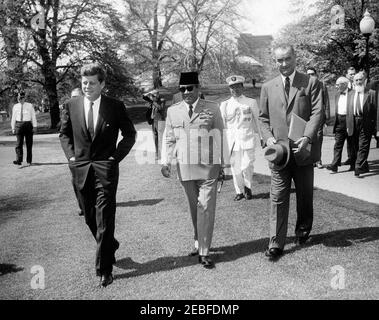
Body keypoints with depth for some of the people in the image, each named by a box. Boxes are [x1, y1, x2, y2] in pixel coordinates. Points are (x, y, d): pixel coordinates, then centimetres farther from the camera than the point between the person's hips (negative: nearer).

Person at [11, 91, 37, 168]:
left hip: (28, 125, -1)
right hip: (19, 125, 1)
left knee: (29, 144, 3)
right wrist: (13, 128, 8)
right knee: (19, 143, -8)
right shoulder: (15, 106, 8)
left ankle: (29, 162, 11)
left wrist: (34, 126, -4)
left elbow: (33, 116, 2)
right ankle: (19, 161, -14)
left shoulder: (30, 106, 3)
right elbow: (13, 118, 11)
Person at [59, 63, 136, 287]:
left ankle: (104, 270, 7)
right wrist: (71, 155, 3)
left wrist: (116, 157, -3)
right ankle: (110, 246, 42)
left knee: (105, 220, -4)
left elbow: (130, 134, 5)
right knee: (90, 218, 14)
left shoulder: (116, 107, -3)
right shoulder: (71, 105, 4)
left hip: (106, 168, -3)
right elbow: (64, 134, 15)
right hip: (81, 168, 4)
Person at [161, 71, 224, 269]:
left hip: (208, 166, -2)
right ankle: (198, 243, 29)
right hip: (185, 167, 3)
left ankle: (204, 252, 4)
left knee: (206, 208, -4)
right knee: (194, 208, 12)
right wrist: (165, 162, 4)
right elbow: (169, 139, 14)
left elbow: (219, 137, 4)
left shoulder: (212, 108, 1)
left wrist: (221, 164, 4)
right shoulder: (172, 111, 8)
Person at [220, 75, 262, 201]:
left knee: (247, 166, -6)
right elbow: (221, 125, 11)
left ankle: (248, 188, 21)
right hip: (232, 139, 2)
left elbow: (257, 122, 10)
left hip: (248, 138, -1)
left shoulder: (251, 103, 4)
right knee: (235, 167, 4)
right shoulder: (225, 105, 7)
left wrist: (259, 138, 11)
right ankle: (239, 191, 22)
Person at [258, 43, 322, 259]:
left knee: (305, 196, 14)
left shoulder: (311, 83, 3)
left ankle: (303, 231, 36)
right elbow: (264, 118, 13)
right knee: (278, 199, -1)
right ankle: (276, 244, 2)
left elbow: (317, 112, -6)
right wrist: (268, 137, -5)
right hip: (279, 150, 1)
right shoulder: (268, 88, 11)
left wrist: (307, 138, -20)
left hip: (303, 150, -1)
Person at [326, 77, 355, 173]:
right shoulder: (337, 95, 12)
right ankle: (335, 165, -5)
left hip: (349, 121, -5)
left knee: (352, 145, 7)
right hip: (339, 121, 5)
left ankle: (353, 165, 19)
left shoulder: (352, 94, -8)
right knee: (338, 144, -1)